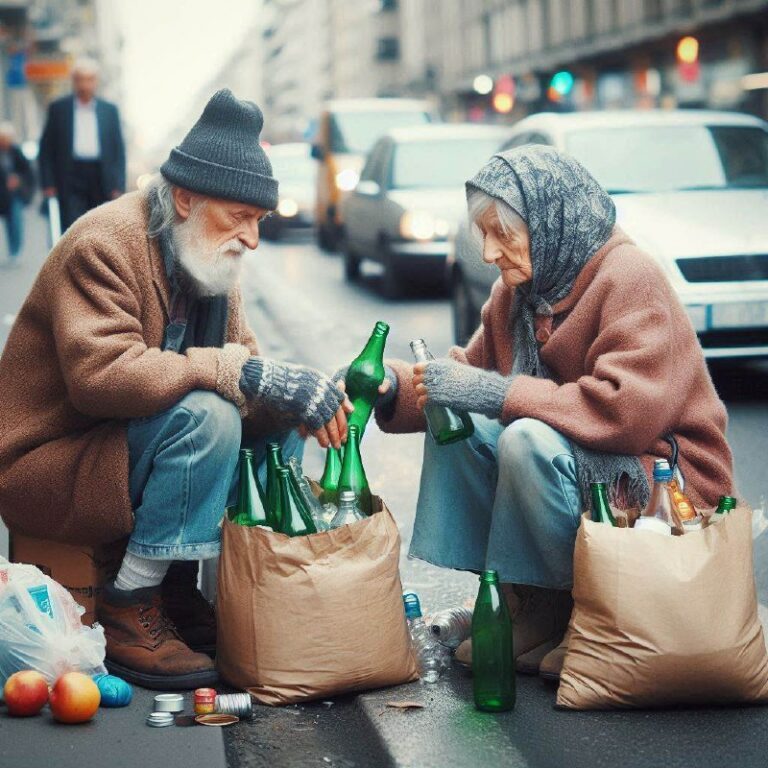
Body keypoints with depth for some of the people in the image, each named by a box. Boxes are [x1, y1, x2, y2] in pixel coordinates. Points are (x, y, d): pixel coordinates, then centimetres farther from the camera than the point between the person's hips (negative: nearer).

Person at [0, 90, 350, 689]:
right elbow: (102, 374, -33)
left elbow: (243, 360, 7)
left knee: (280, 423, -2)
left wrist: (296, 392, -17)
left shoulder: (210, 257, 8)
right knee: (205, 414, -30)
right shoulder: (105, 245, -19)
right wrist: (239, 373, -34)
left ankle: (179, 591, -1)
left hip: (128, 450, 9)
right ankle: (130, 609, -21)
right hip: (48, 469, -9)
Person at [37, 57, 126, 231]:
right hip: (71, 182, -2)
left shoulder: (110, 110, 11)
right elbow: (46, 150, 6)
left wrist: (118, 187, 0)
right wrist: (48, 184, -3)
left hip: (102, 183, 2)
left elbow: (119, 151, 10)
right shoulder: (58, 108, 7)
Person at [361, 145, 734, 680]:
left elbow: (627, 411, -29)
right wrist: (391, 384, -10)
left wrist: (498, 393, -26)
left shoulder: (630, 279, -19)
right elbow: (470, 372, 10)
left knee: (528, 440, -31)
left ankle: (554, 614, -13)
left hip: (665, 486, -8)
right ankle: (517, 597, -5)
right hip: (576, 457, 8)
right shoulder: (518, 291, 5)